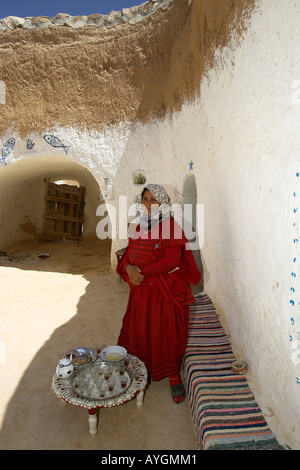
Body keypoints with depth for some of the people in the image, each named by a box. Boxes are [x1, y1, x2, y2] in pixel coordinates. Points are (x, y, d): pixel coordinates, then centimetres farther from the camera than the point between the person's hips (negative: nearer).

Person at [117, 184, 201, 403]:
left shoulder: (171, 227, -11)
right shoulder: (139, 228, 9)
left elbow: (171, 261, -20)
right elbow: (128, 256, 9)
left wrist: (143, 272, -21)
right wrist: (129, 268, -13)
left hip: (167, 290, -6)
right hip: (141, 290, 6)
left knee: (167, 333, 5)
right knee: (140, 330, 15)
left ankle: (174, 377, 25)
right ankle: (143, 370, 39)